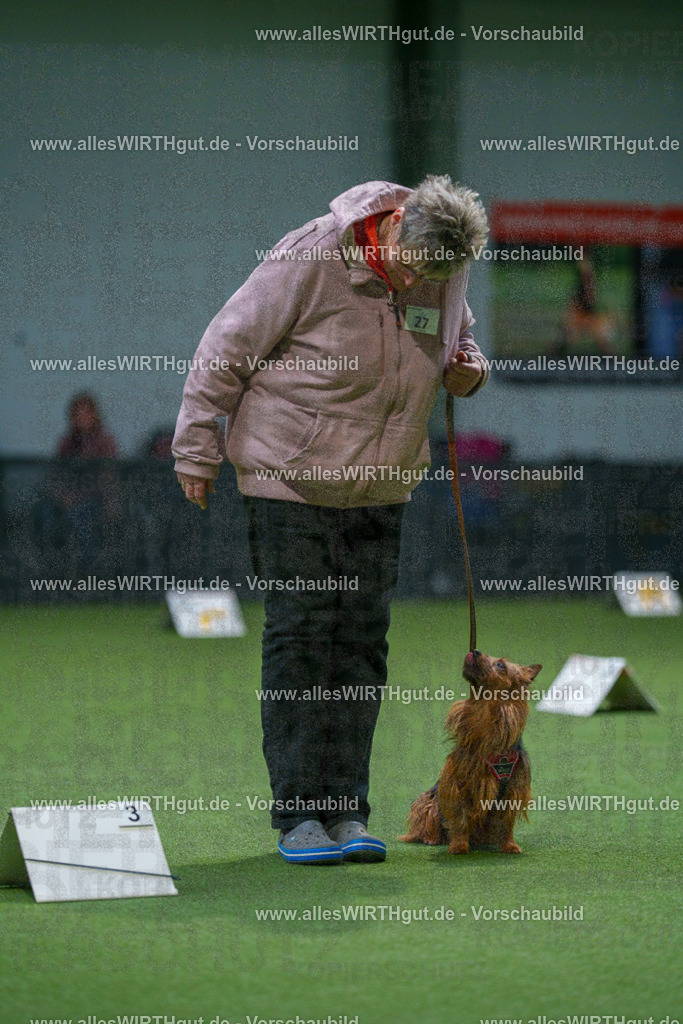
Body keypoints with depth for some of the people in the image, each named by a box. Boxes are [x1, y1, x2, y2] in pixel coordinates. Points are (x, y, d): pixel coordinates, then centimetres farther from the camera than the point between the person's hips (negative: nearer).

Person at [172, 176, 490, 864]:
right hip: (289, 483, -5)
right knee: (298, 641, -6)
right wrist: (196, 450, -7)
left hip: (379, 494, 5)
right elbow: (227, 348, -11)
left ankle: (347, 812, 7)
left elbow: (460, 340, 21)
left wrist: (468, 371, -3)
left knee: (361, 646, 3)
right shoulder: (309, 261, -18)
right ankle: (297, 815, -3)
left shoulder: (445, 279, -1)